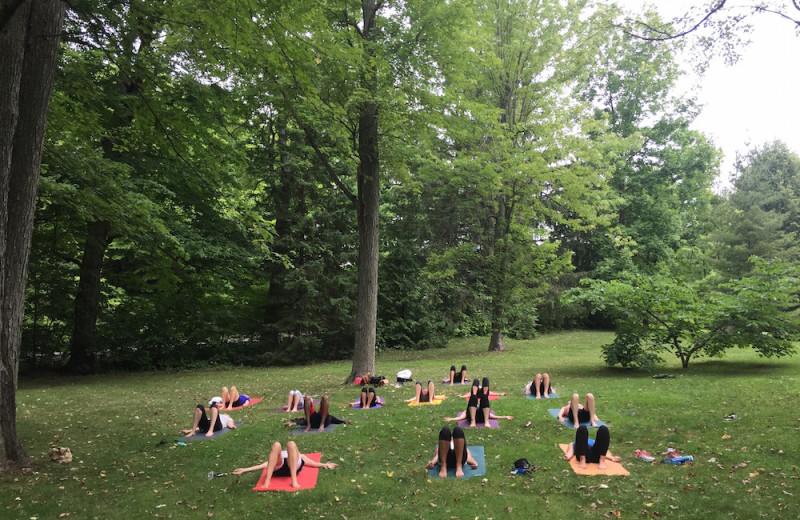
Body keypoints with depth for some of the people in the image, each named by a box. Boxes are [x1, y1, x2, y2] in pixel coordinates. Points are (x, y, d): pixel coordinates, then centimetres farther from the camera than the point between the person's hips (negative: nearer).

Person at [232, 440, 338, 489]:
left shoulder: (300, 456, 42)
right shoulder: (277, 456, 43)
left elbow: (313, 463, 26)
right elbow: (263, 465, 29)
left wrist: (325, 465, 9)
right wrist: (245, 469, 18)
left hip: (295, 466, -1)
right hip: (278, 467, 1)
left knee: (291, 444, -27)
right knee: (276, 445, -25)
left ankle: (294, 480, -40)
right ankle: (267, 481, -40)